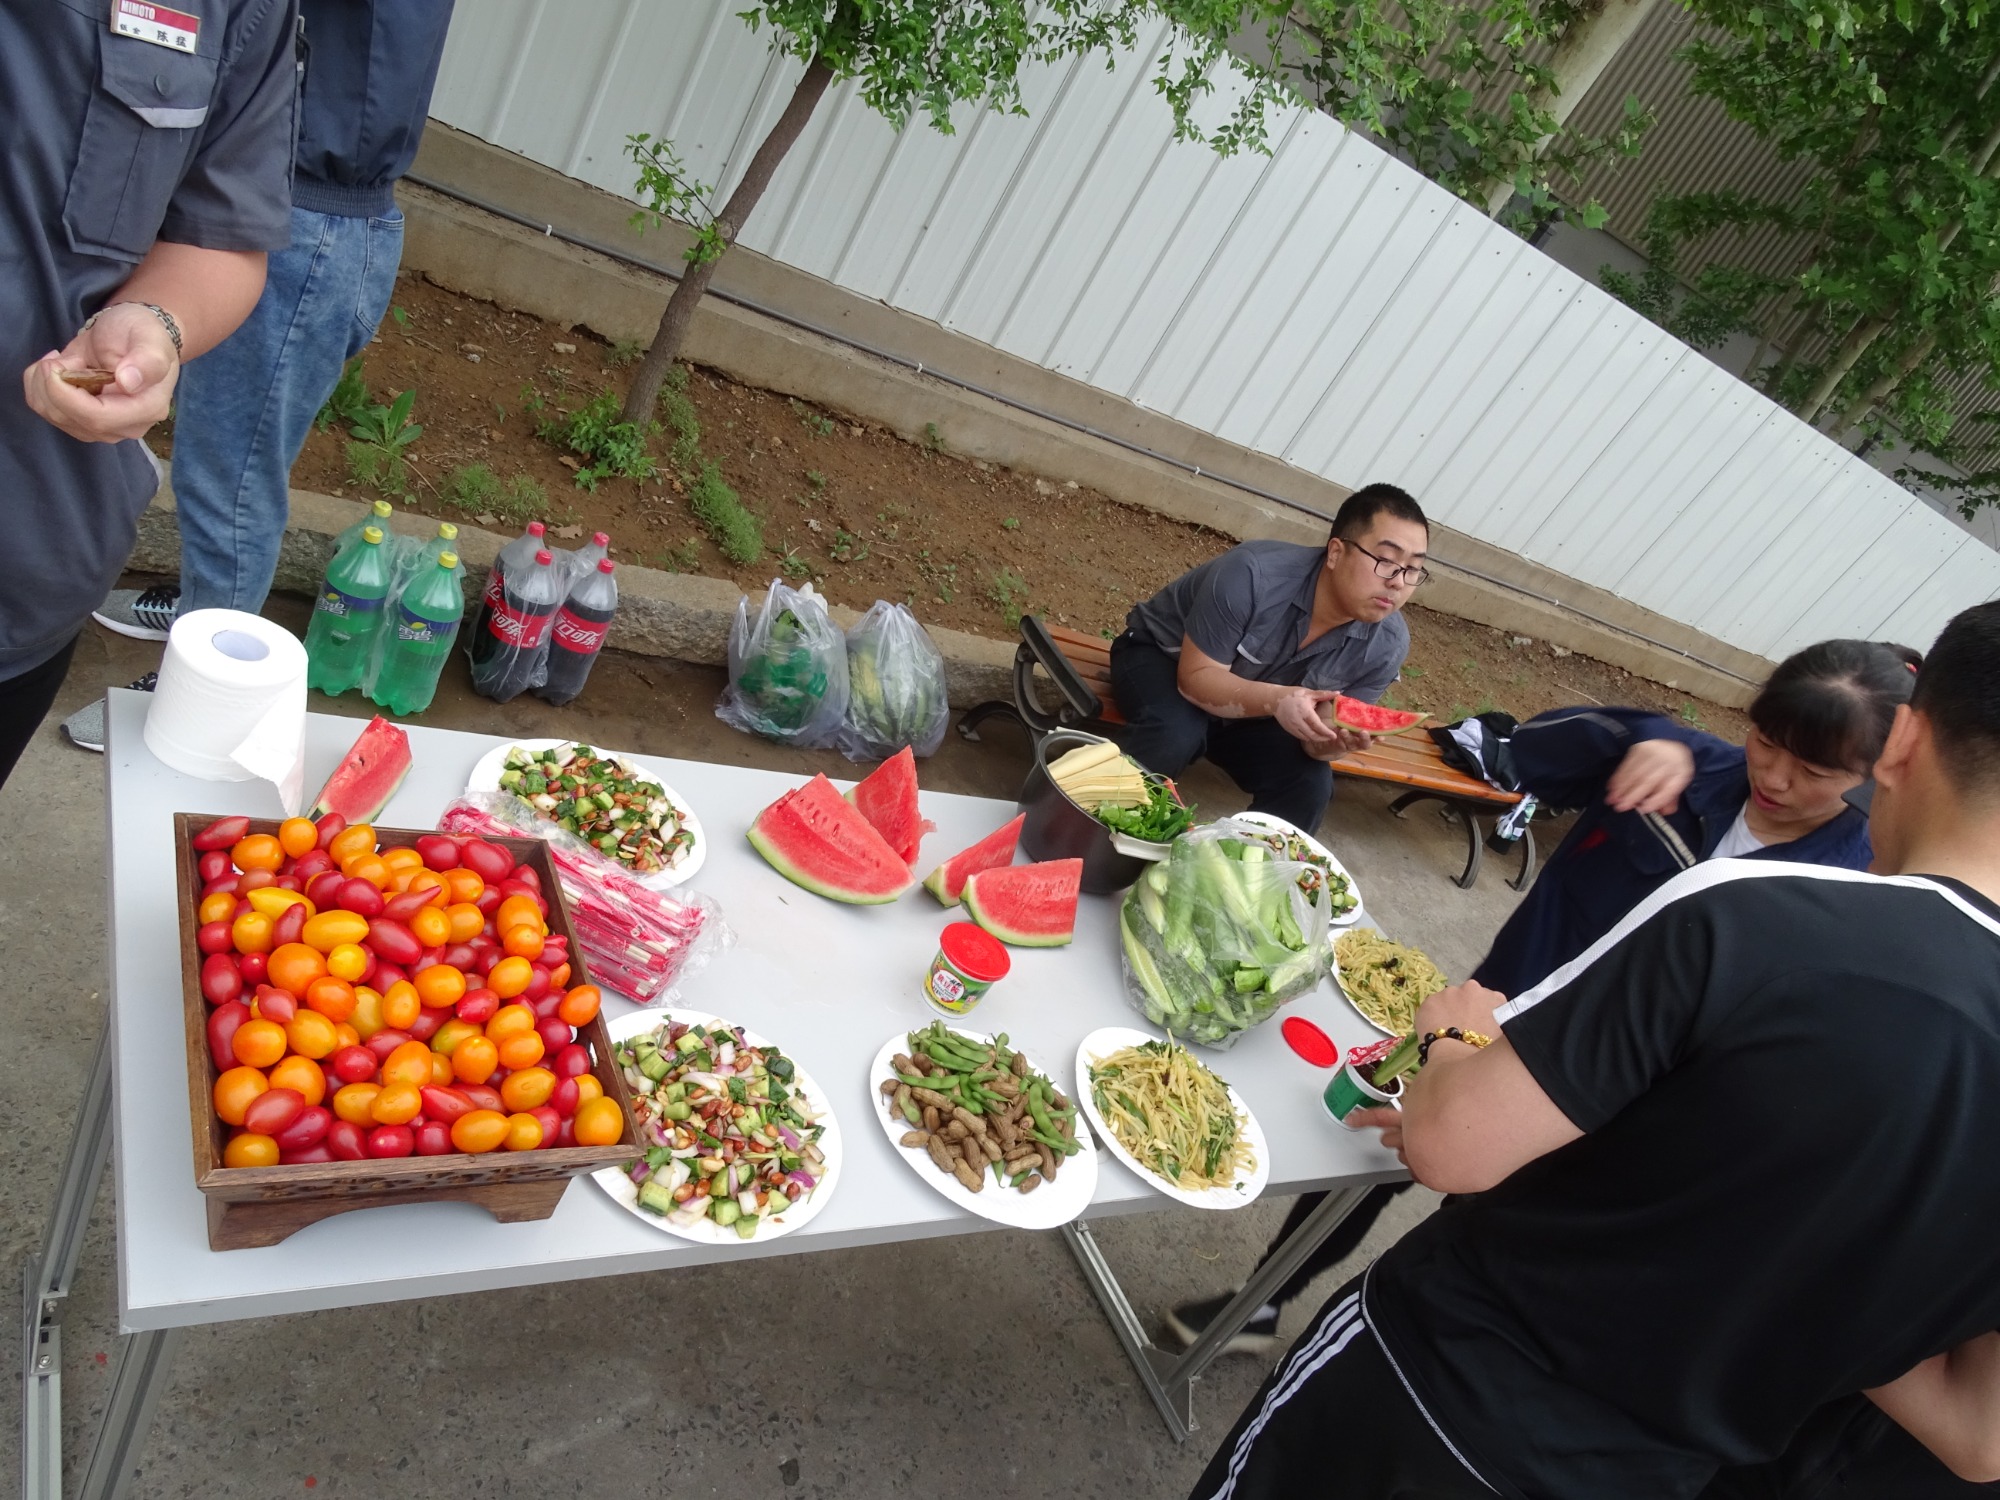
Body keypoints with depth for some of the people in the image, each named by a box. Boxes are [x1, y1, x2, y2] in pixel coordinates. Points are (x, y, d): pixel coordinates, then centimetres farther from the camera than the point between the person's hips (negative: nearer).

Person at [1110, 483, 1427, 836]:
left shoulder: (1387, 645, -19)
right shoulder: (1254, 574, -34)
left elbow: (1320, 736, -11)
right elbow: (1195, 677, -29)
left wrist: (1336, 737, -36)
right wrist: (1275, 700, -46)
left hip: (1253, 713, 4)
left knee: (1310, 785, -18)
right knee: (1176, 734, -34)